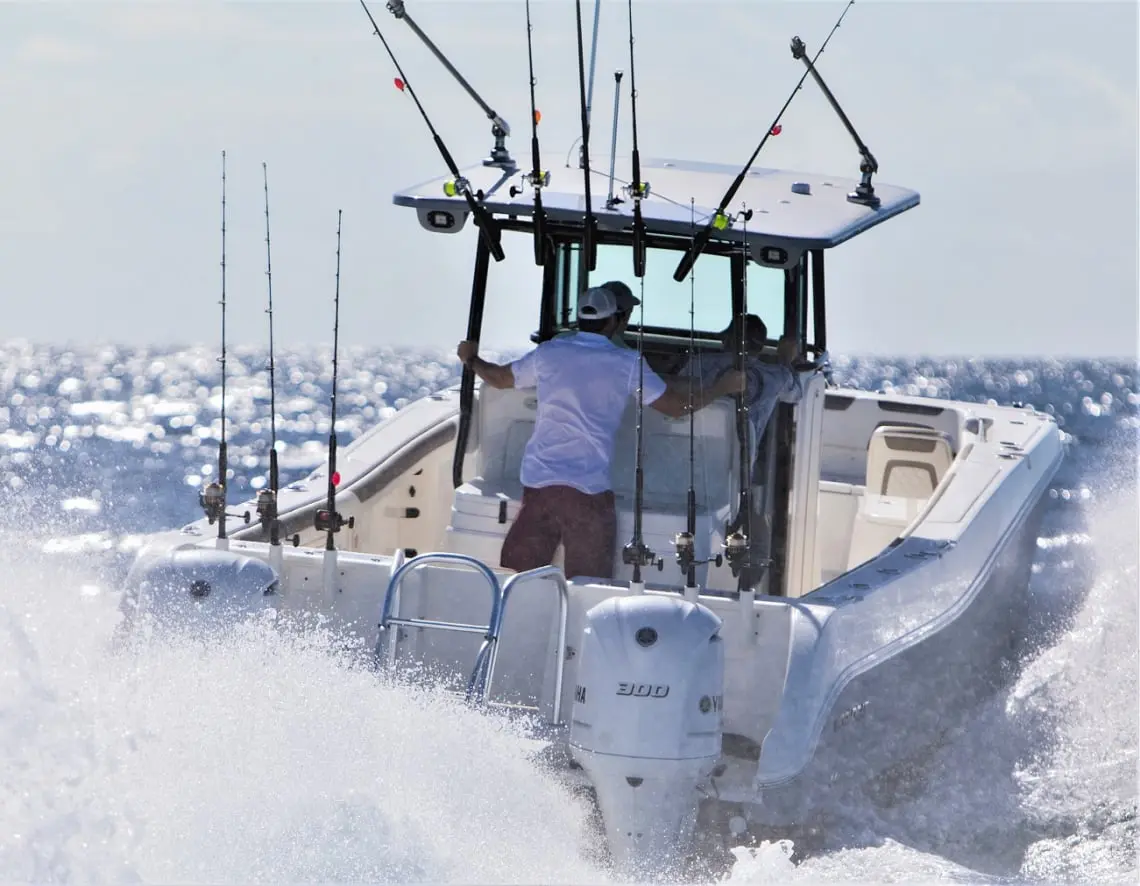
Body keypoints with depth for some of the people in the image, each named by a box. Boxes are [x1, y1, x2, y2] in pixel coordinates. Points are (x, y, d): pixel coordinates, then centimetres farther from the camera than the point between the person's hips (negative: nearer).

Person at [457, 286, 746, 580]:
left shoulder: (548, 353, 9)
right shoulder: (628, 363, 1)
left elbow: (498, 377, 25)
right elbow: (677, 406, 5)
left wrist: (470, 359, 46)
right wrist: (723, 387, 21)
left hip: (537, 483, 3)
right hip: (589, 490, -3)